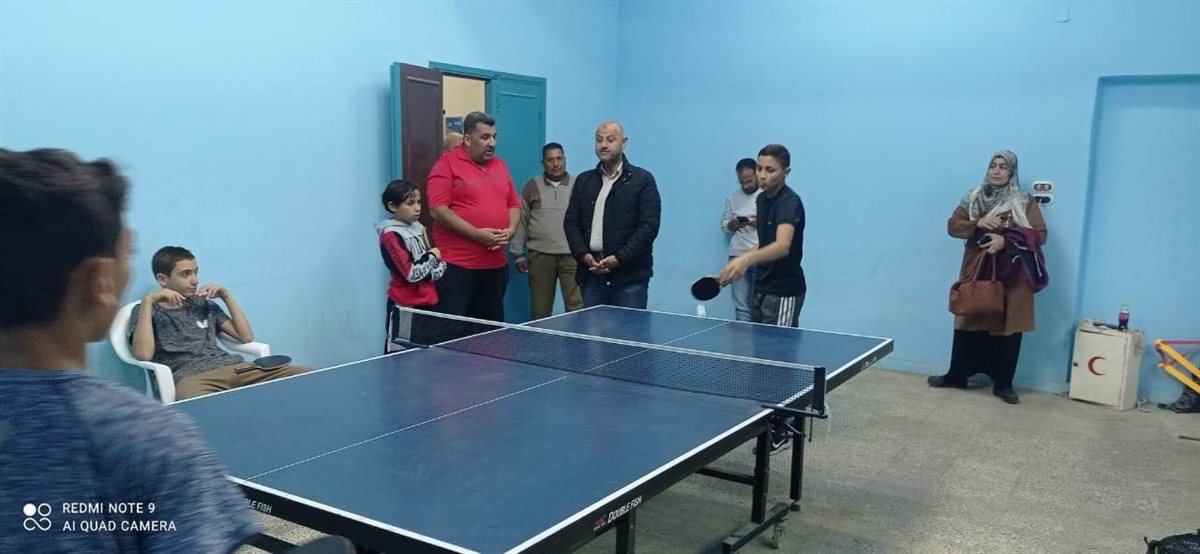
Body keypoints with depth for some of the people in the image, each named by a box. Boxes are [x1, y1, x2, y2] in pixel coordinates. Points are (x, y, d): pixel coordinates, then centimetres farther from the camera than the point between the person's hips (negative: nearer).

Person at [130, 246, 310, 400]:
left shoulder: (204, 304, 26)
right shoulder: (145, 311, 14)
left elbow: (246, 336, 19)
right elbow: (143, 355, -7)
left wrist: (227, 296, 13)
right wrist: (148, 301, -7)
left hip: (233, 367, 5)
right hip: (190, 376, -5)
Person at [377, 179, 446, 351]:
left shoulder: (419, 228, 9)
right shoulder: (390, 235, -14)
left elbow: (441, 266, 13)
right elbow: (411, 273, -20)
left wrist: (435, 271, -8)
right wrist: (431, 257, -9)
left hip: (427, 303, 8)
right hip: (405, 306, -8)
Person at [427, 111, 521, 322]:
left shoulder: (499, 165, 15)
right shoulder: (447, 164, -6)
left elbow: (514, 203, 19)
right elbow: (439, 210, -13)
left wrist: (511, 229, -2)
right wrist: (478, 234, -17)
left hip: (496, 264, 6)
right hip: (457, 265, -6)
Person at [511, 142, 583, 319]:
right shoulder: (532, 186, 8)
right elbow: (521, 221, 8)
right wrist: (518, 254, 5)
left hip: (572, 255, -1)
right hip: (540, 255, 1)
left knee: (577, 307, -6)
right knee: (540, 309, 7)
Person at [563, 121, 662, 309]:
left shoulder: (642, 180, 0)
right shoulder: (584, 180, 15)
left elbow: (649, 226, -7)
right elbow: (571, 222, 13)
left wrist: (619, 258, -14)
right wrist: (583, 255, -4)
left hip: (630, 274, -4)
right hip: (592, 273, 4)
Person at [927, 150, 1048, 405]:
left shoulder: (1025, 202, 0)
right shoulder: (973, 197, 7)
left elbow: (1040, 235, -6)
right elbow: (953, 226, 4)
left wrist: (1006, 240, -20)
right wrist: (977, 224, -15)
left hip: (1010, 277, -2)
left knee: (1007, 329, 2)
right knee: (968, 325, 7)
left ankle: (1003, 384, 12)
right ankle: (956, 376, 20)